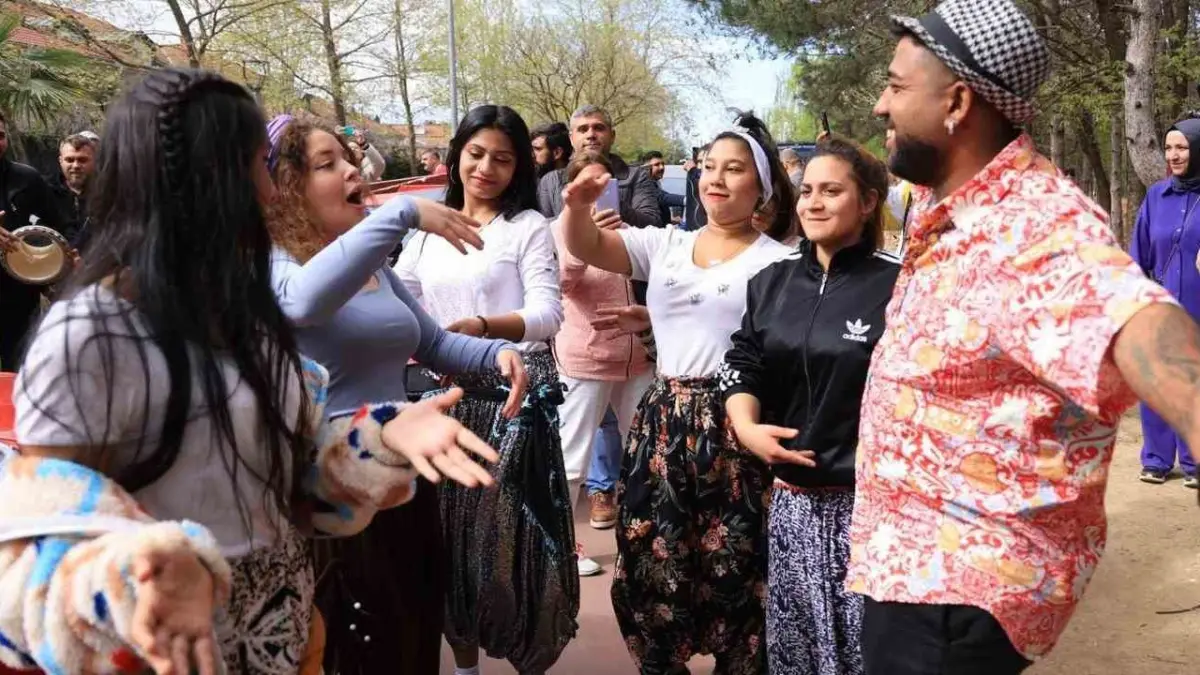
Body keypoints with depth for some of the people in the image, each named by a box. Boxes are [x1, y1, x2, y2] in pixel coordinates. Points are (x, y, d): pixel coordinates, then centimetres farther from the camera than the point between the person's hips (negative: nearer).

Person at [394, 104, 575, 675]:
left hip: (514, 395, -4)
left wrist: (481, 326, -31)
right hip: (447, 395, 5)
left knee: (509, 531, -1)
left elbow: (547, 314, -15)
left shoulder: (529, 227, -4)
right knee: (451, 531, 11)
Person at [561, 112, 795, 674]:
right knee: (652, 562, 11)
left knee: (732, 569, 4)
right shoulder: (665, 245, 12)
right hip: (661, 421, 4)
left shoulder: (779, 262, 0)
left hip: (734, 425, -4)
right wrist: (578, 205, -19)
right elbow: (586, 247, 2)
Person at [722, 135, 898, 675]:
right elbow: (742, 365, 11)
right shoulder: (772, 283, 9)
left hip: (869, 502, -5)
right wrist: (746, 427, -6)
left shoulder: (896, 286, -10)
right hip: (791, 499, 5)